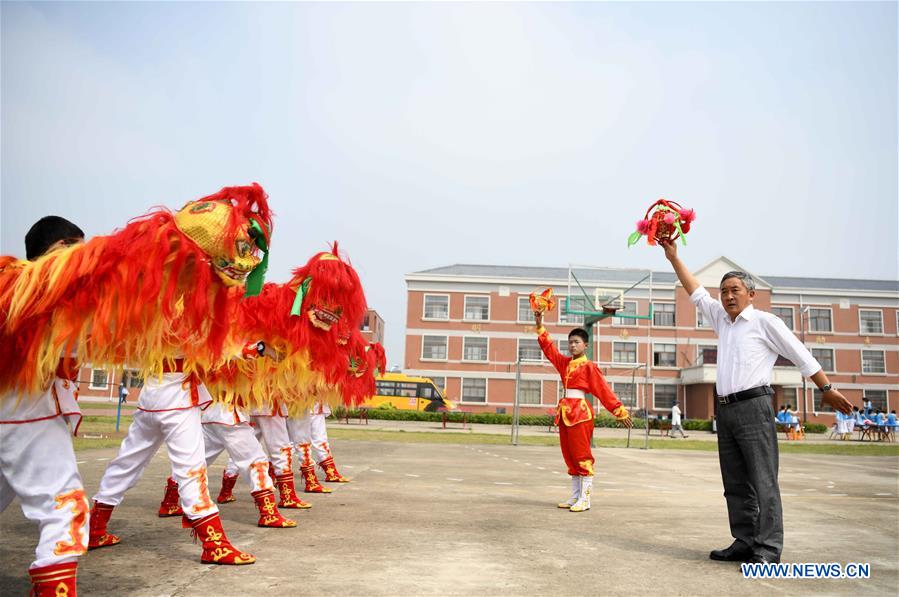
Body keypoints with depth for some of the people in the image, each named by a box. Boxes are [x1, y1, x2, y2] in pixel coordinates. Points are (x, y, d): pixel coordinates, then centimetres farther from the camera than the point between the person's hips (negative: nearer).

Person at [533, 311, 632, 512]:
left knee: (582, 456, -5)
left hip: (580, 412, -7)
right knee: (569, 456, 11)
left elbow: (604, 390, -7)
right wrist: (540, 326, 12)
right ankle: (575, 497, 19)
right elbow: (549, 348, 16)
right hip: (565, 412, 7)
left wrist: (620, 411, -9)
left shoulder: (589, 367, -5)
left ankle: (584, 499, -1)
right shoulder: (565, 363, 14)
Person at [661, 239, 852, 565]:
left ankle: (767, 550, -7)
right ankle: (744, 543, 12)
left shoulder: (764, 321, 2)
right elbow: (697, 293, 23)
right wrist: (673, 258, 23)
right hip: (726, 409, 7)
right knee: (736, 484, 7)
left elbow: (801, 355, 3)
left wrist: (827, 388, 2)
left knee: (763, 481, -8)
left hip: (753, 406, -7)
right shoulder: (722, 320, 19)